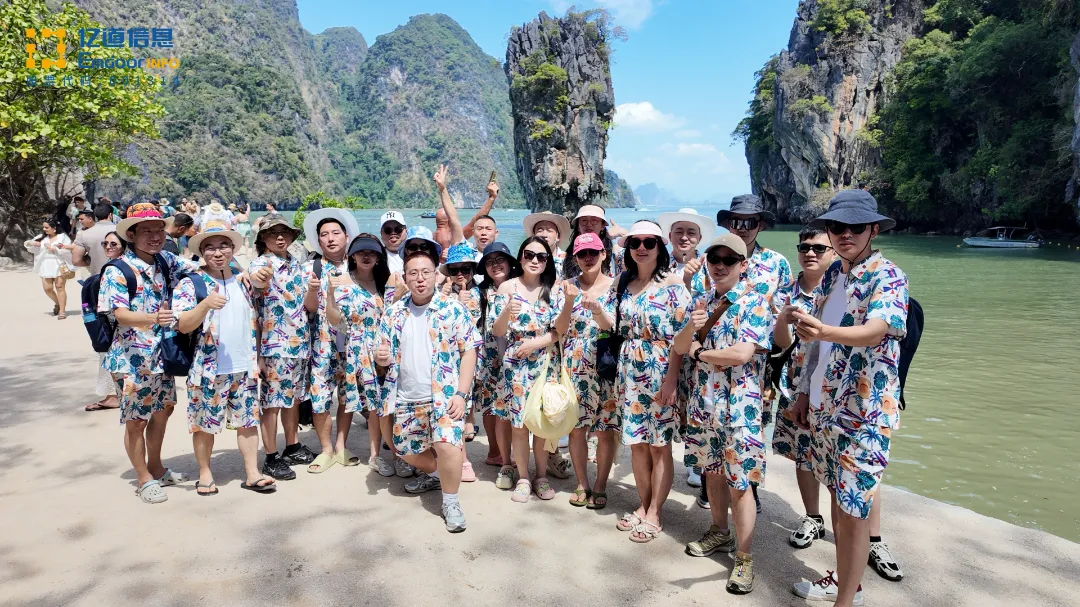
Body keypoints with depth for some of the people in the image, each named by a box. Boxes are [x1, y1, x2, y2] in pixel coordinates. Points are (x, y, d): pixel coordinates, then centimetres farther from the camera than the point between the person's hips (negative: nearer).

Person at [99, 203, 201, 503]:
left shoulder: (163, 260, 1)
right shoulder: (117, 271, -16)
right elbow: (120, 315, -23)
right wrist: (153, 318, -43)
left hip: (162, 353, 6)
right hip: (133, 358, -6)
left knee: (163, 409, 18)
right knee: (136, 420, 7)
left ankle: (156, 468, 37)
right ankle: (144, 478, 24)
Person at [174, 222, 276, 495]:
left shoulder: (243, 281, 9)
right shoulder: (191, 283, -7)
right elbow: (182, 326, -15)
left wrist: (256, 358, 12)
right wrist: (205, 304, -33)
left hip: (244, 366, 4)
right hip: (208, 368, -4)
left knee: (248, 420, 8)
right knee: (205, 423, 7)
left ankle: (252, 474, 16)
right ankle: (205, 474, 24)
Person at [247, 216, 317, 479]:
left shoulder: (295, 263, 10)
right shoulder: (261, 263, -10)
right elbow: (256, 279, -39)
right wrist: (258, 277, -60)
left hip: (300, 341, 7)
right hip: (275, 345, -7)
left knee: (293, 397, 17)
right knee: (272, 402, 0)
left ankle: (293, 447, 30)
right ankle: (271, 459, 10)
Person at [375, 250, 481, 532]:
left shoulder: (452, 309, -6)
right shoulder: (394, 313, 5)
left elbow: (469, 351, -8)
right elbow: (385, 354, 14)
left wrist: (460, 394, -16)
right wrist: (382, 357, -12)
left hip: (445, 395, -5)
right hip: (406, 398, 5)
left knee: (447, 445, -23)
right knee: (406, 449, 13)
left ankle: (450, 501, 1)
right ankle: (434, 474, 44)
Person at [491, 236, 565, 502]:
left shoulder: (554, 290, 3)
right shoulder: (507, 287, 0)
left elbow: (559, 330, 0)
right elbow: (498, 332, -3)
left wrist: (536, 343, -14)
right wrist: (507, 311, -23)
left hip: (546, 363, 1)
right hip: (515, 364, -1)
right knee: (518, 422, 1)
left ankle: (542, 476, 21)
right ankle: (523, 478, 17)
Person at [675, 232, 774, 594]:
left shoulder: (755, 305, -10)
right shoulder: (701, 302, 9)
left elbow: (742, 354, -22)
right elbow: (680, 347, 7)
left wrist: (699, 351, -10)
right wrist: (691, 328, -14)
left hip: (739, 406, -6)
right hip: (703, 402, 6)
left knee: (739, 482, 0)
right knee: (712, 471, 18)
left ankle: (744, 558, 12)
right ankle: (719, 533, 37)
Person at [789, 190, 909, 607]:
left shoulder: (887, 277, -13)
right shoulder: (832, 275, 9)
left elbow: (876, 330, -32)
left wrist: (824, 330, -50)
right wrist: (804, 391, 14)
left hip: (865, 413, -7)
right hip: (825, 407, 7)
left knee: (854, 509, 0)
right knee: (838, 497, 18)